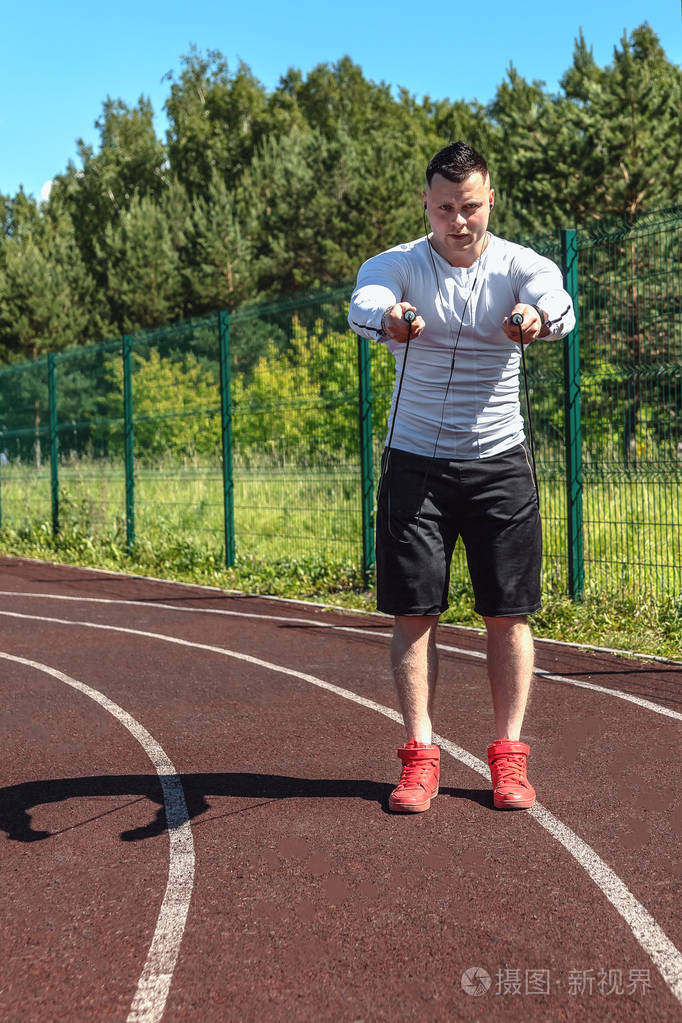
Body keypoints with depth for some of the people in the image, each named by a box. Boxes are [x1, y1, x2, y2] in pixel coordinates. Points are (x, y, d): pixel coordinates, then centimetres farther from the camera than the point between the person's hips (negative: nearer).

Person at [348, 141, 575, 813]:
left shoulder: (521, 266, -4)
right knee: (413, 612, -3)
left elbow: (560, 307, -27)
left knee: (507, 613, 0)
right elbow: (363, 304, -28)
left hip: (499, 461, 0)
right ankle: (420, 756, 5)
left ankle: (508, 756, 10)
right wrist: (388, 318, -53)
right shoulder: (397, 265, -5)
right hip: (415, 461, 0)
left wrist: (537, 317, -52)